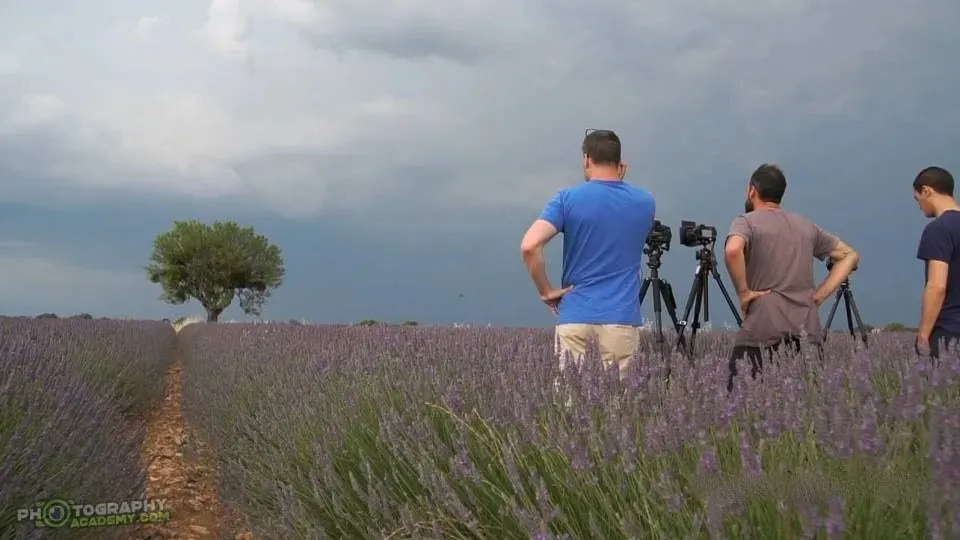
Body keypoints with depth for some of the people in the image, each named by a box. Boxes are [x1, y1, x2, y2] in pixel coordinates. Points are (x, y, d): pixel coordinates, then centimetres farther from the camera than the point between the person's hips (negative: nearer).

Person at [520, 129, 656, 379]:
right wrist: (621, 181, 25)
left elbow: (529, 245, -16)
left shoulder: (568, 199, -3)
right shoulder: (645, 202, 6)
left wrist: (545, 291, -3)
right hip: (621, 320, 1)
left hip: (575, 318, -1)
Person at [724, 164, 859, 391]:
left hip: (763, 332, -5)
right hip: (808, 332, 5)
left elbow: (733, 250, -22)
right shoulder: (806, 225, 18)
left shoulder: (747, 221, 0)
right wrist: (819, 295, 14)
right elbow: (849, 255, 23)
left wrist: (743, 291, -10)